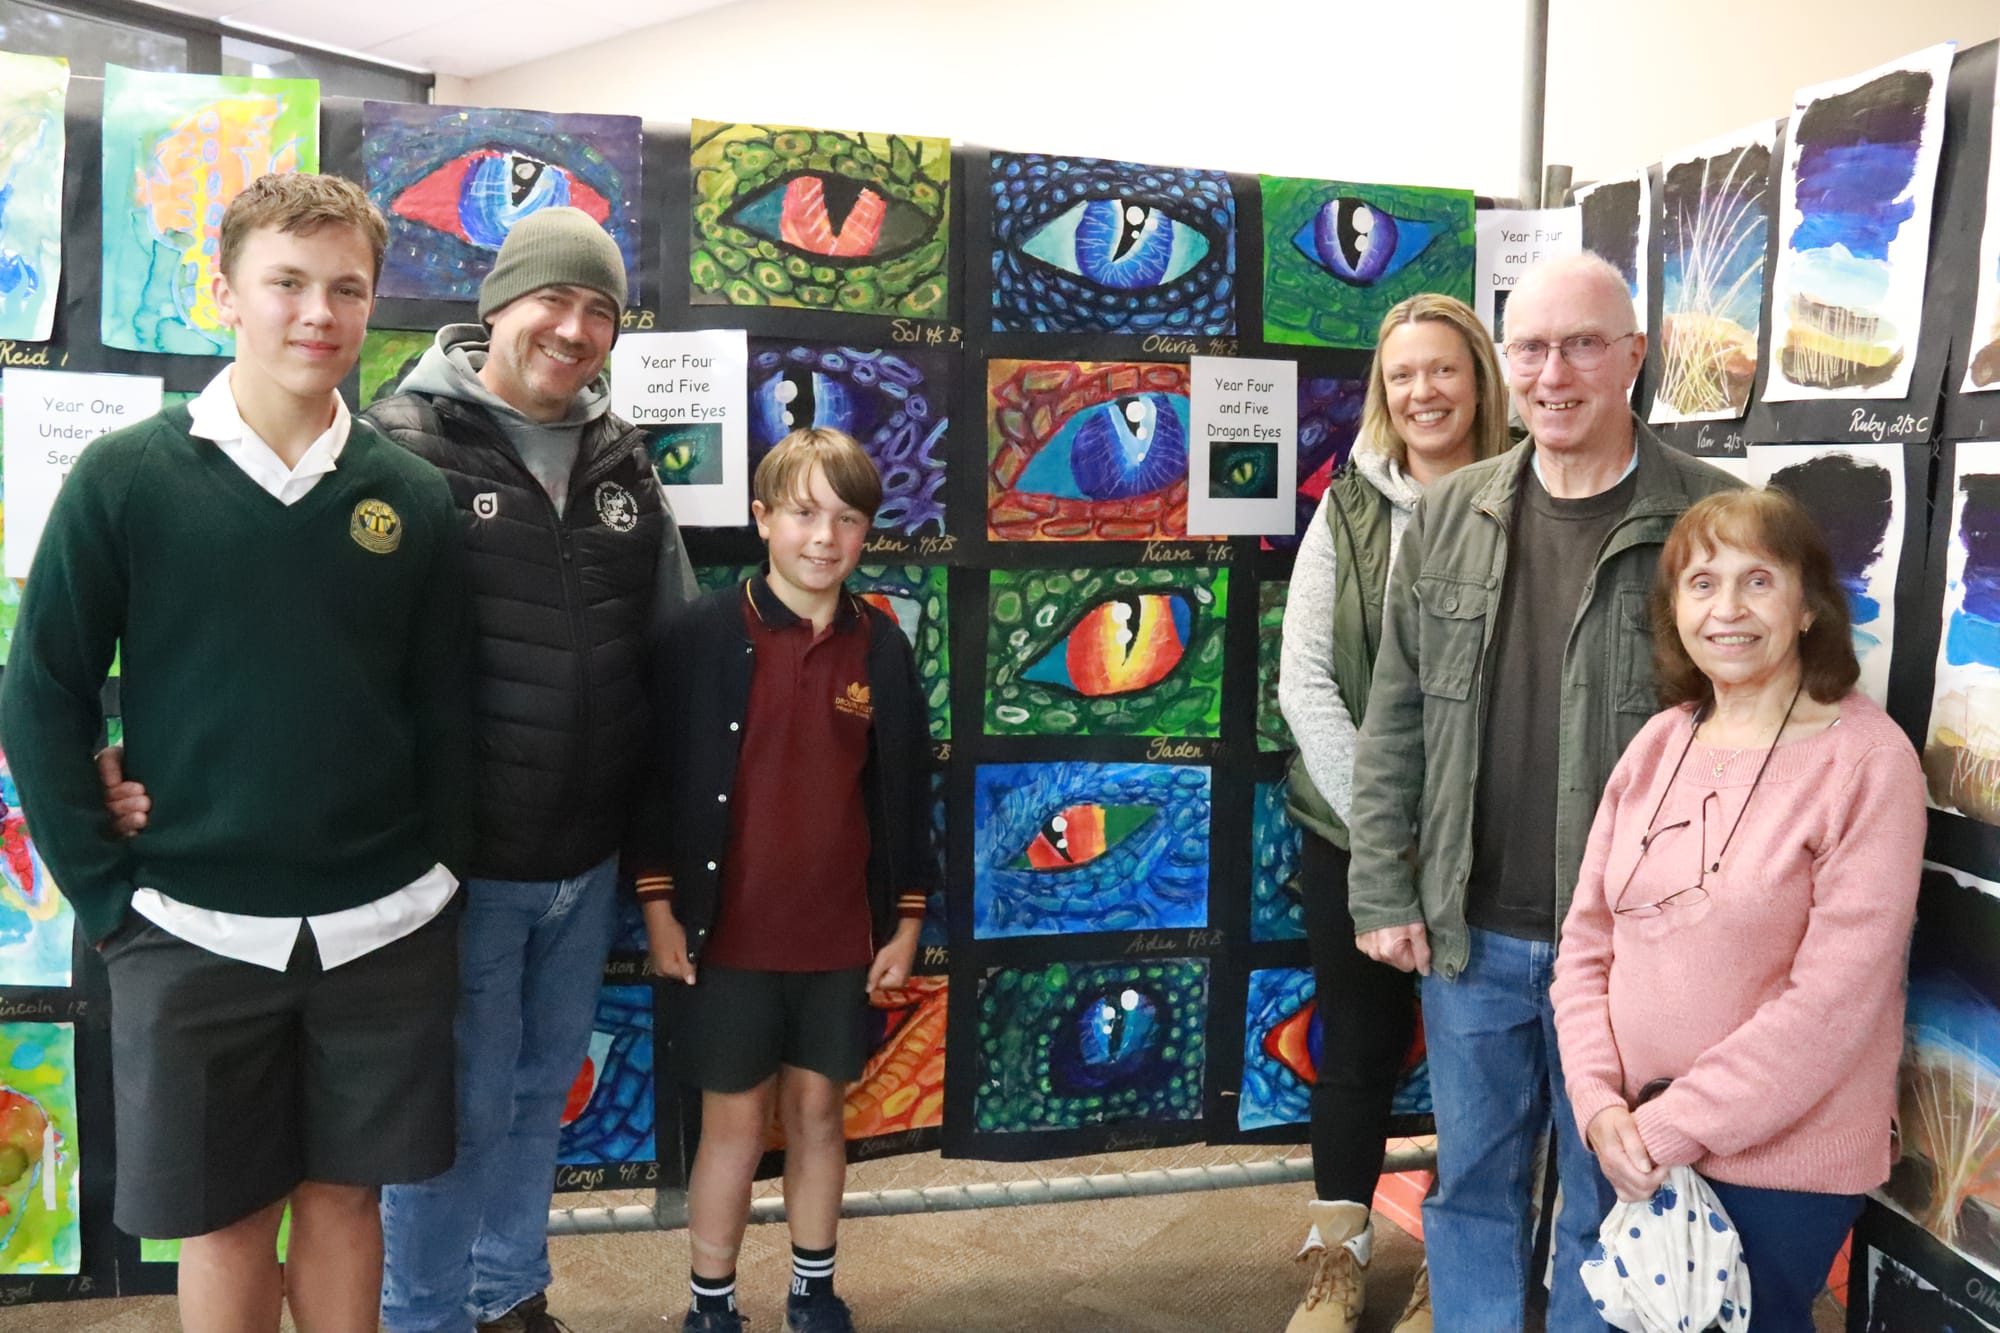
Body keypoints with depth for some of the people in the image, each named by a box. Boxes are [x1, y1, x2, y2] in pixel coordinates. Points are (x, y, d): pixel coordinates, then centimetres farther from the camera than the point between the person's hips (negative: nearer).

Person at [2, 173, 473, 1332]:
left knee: (344, 1197, 14)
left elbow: (445, 711, 5)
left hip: (382, 931, 1)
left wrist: (443, 877, 2)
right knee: (225, 1221, 12)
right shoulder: (125, 479, -5)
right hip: (193, 932, -1)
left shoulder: (415, 497, 0)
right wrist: (107, 897, -5)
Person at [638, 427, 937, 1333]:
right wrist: (659, 907, -6)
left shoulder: (882, 647, 0)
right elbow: (661, 775, -6)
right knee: (735, 1121, 8)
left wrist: (906, 921, 7)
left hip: (841, 937, 3)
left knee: (818, 1110, 15)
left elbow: (904, 790, 6)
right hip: (731, 934, -3)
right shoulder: (707, 633, -9)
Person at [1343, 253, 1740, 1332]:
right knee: (1473, 1184, 18)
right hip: (1467, 935, 3)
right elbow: (1394, 724, 6)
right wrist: (1383, 895, 2)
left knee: (1608, 1199, 14)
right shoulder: (1449, 516, 3)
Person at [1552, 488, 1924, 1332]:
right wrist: (1602, 1103, -9)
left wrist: (1674, 1125, -17)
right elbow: (1586, 943, 4)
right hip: (1639, 1149, 5)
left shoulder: (1866, 761, -14)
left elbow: (1834, 996, -18)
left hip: (1786, 1155, -4)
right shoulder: (1658, 744, 1)